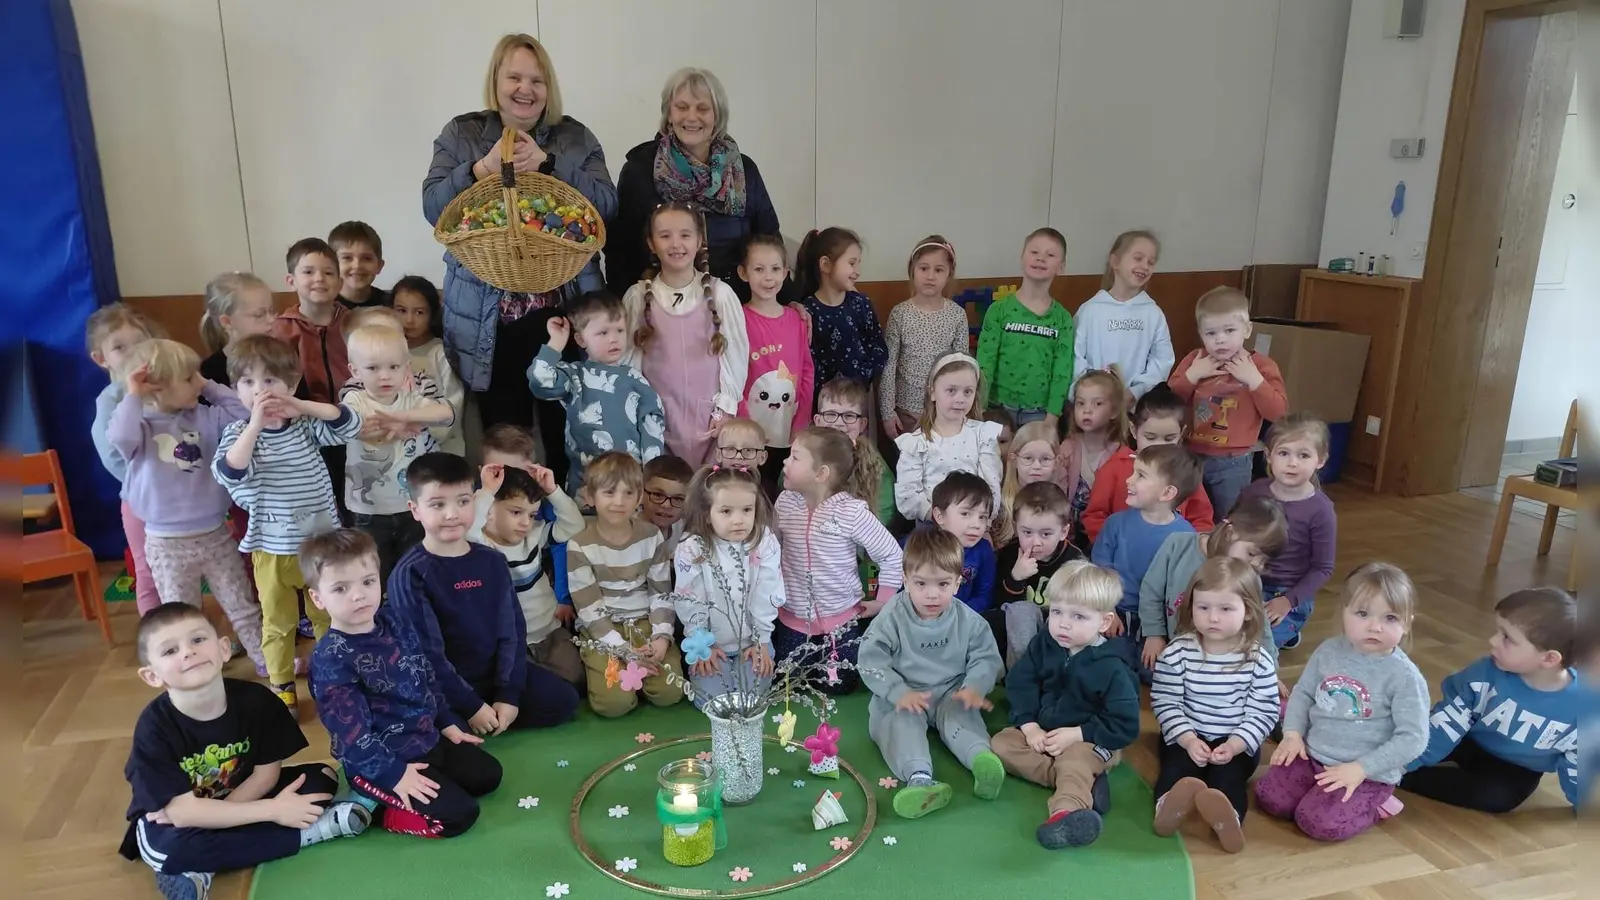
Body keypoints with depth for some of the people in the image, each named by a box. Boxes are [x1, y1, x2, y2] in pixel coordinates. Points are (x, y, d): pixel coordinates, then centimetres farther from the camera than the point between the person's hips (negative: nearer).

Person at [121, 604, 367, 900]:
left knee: (323, 777, -11)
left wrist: (216, 812, -25)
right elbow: (182, 812, -28)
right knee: (170, 847, -37)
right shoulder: (155, 727, -25)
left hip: (241, 797, 3)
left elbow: (267, 772, -9)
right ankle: (312, 830, -24)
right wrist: (273, 810, -30)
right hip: (169, 821, -3)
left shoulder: (255, 700, -18)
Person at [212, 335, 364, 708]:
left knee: (328, 615, 17)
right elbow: (229, 472, -24)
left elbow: (349, 424, -15)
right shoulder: (238, 432, -7)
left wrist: (301, 406, -22)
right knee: (277, 623, 13)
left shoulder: (306, 425, -2)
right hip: (271, 549, -1)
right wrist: (255, 425, -29)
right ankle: (281, 686, 29)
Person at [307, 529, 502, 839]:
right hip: (378, 762, -8)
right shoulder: (330, 659, -22)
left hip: (427, 738, 8)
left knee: (488, 775, 10)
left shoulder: (394, 619, 0)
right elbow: (351, 731, -23)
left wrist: (448, 723, 15)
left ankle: (389, 798, 11)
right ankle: (373, 809, -1)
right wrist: (393, 774, -22)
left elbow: (427, 675, 13)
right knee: (458, 814, -17)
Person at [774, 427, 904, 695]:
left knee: (838, 687, 5)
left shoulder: (852, 511, -21)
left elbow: (892, 555, -13)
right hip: (792, 618, 3)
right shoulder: (785, 502, -7)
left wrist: (883, 601, -8)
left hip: (840, 619, -3)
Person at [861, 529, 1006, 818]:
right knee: (901, 721, -29)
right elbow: (871, 661, -13)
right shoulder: (892, 618, -10)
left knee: (961, 716, -27)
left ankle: (982, 758, -51)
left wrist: (974, 688, -20)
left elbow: (986, 658, 0)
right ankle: (920, 778, -54)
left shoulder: (968, 620, -3)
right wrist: (899, 692, -25)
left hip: (951, 694, 2)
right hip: (903, 698, -2)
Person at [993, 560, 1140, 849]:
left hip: (1088, 741, -6)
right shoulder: (1041, 646, -4)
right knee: (1001, 744, -14)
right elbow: (1019, 686, -4)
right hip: (1040, 732, 6)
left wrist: (1076, 734, -22)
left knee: (1073, 763, -35)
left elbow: (1125, 725, -17)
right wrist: (1030, 727, -19)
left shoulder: (1110, 668, -15)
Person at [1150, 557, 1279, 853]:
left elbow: (1263, 712, -6)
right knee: (1175, 769, -28)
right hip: (1186, 737, 0)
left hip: (1237, 743, 0)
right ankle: (1169, 807, -52)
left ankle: (1226, 816, -51)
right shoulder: (1177, 652, -9)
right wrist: (1188, 740, -20)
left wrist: (1234, 745, -19)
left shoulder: (1259, 659, -8)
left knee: (1228, 777, -28)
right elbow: (1165, 703, -7)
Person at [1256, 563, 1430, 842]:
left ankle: (1373, 803, 5)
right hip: (1312, 756, 5)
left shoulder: (1404, 676, -16)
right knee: (1268, 797, -8)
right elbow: (1303, 692, 10)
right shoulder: (1329, 651, -2)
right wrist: (1293, 733, -5)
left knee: (1319, 822, -22)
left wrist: (1361, 768, -21)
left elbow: (1413, 738, -16)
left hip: (1368, 773, -5)